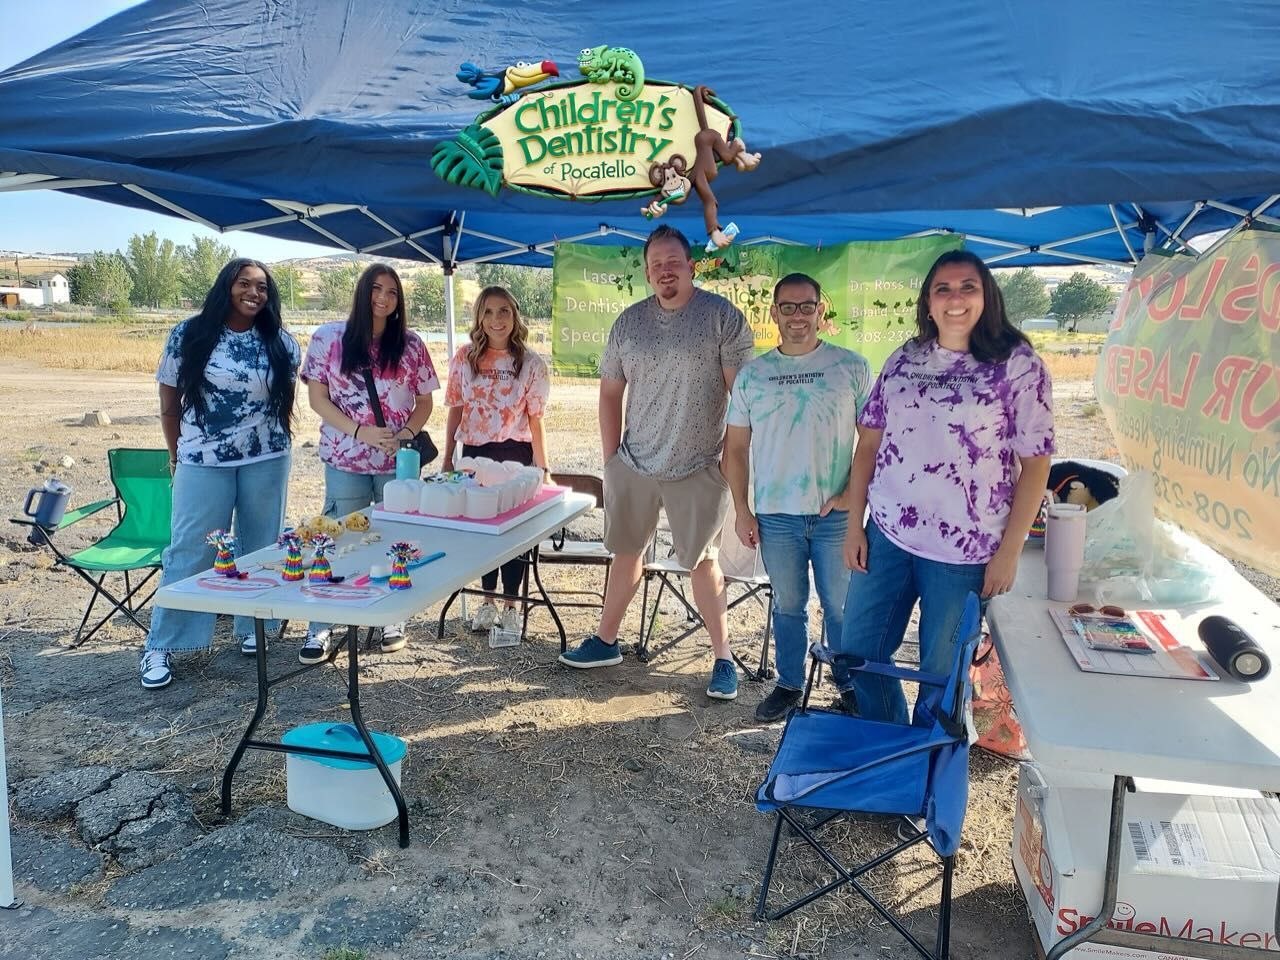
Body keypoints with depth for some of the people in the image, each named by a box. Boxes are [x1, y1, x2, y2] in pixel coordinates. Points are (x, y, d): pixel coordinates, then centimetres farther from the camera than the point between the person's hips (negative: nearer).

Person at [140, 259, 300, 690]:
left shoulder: (280, 343, 2)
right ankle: (160, 647, 8)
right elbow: (169, 402, 2)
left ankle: (253, 628, 26)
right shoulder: (189, 336, -2)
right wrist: (178, 456, 4)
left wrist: (279, 441, 6)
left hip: (266, 461, 2)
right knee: (190, 551, -1)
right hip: (203, 462, -2)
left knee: (261, 548, 10)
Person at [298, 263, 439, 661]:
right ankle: (321, 628, 11)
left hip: (399, 460, 1)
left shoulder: (411, 344, 4)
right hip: (346, 459, -1)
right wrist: (359, 431, -14)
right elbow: (317, 397, -1)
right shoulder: (328, 338, 0)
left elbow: (424, 400, 8)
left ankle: (393, 620, 21)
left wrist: (408, 432, -12)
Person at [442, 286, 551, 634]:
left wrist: (543, 467, -8)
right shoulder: (464, 358, 0)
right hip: (474, 453, 3)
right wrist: (448, 458, 5)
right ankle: (488, 600, 29)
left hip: (514, 454, -3)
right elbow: (455, 409, 5)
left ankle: (511, 605, 18)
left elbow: (535, 419, -6)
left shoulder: (531, 364, -7)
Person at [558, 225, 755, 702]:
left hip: (698, 467, -4)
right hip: (633, 464, 4)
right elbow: (610, 393, 9)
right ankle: (606, 640, 29)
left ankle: (723, 657, 16)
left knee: (702, 559, 4)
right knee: (627, 550, 14)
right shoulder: (629, 321, 5)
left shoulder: (723, 317, -7)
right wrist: (610, 459, 5)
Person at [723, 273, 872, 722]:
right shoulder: (752, 374, 5)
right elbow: (736, 447, 7)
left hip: (836, 514, -2)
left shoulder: (851, 367, -1)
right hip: (775, 514, 2)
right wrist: (741, 510, 1)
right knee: (787, 606, 14)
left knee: (841, 608, 7)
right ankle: (789, 685, 29)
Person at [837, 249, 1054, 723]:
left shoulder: (1019, 365, -6)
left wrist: (1008, 552, -9)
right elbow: (869, 441, 8)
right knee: (856, 656, 11)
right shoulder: (903, 360, 6)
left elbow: (1036, 464, -6)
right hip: (886, 535, 4)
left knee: (942, 673, 9)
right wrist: (854, 524, 4)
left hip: (964, 550, -4)